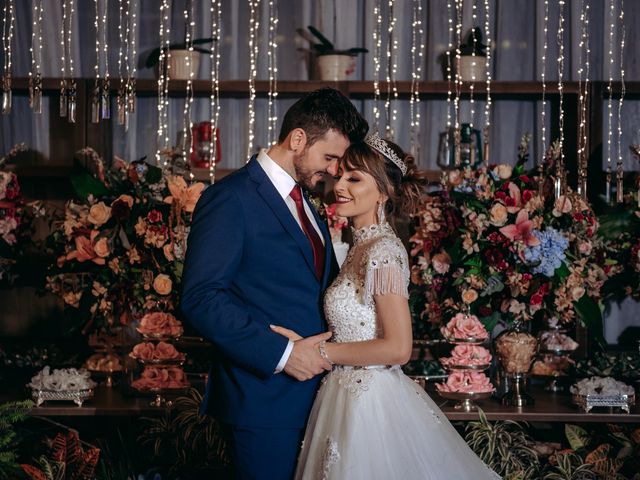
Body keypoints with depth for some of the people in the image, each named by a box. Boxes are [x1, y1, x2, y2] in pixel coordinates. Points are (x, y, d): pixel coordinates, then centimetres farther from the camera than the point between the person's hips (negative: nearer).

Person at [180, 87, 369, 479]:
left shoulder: (305, 204, 16)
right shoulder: (231, 199, -12)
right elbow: (201, 298, -20)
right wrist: (282, 353, -22)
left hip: (312, 393, 8)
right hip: (264, 402, -8)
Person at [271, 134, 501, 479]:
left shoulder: (382, 252, -18)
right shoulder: (363, 246, 9)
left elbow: (398, 347, -21)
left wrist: (316, 352, -17)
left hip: (368, 400, -9)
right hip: (352, 395, 9)